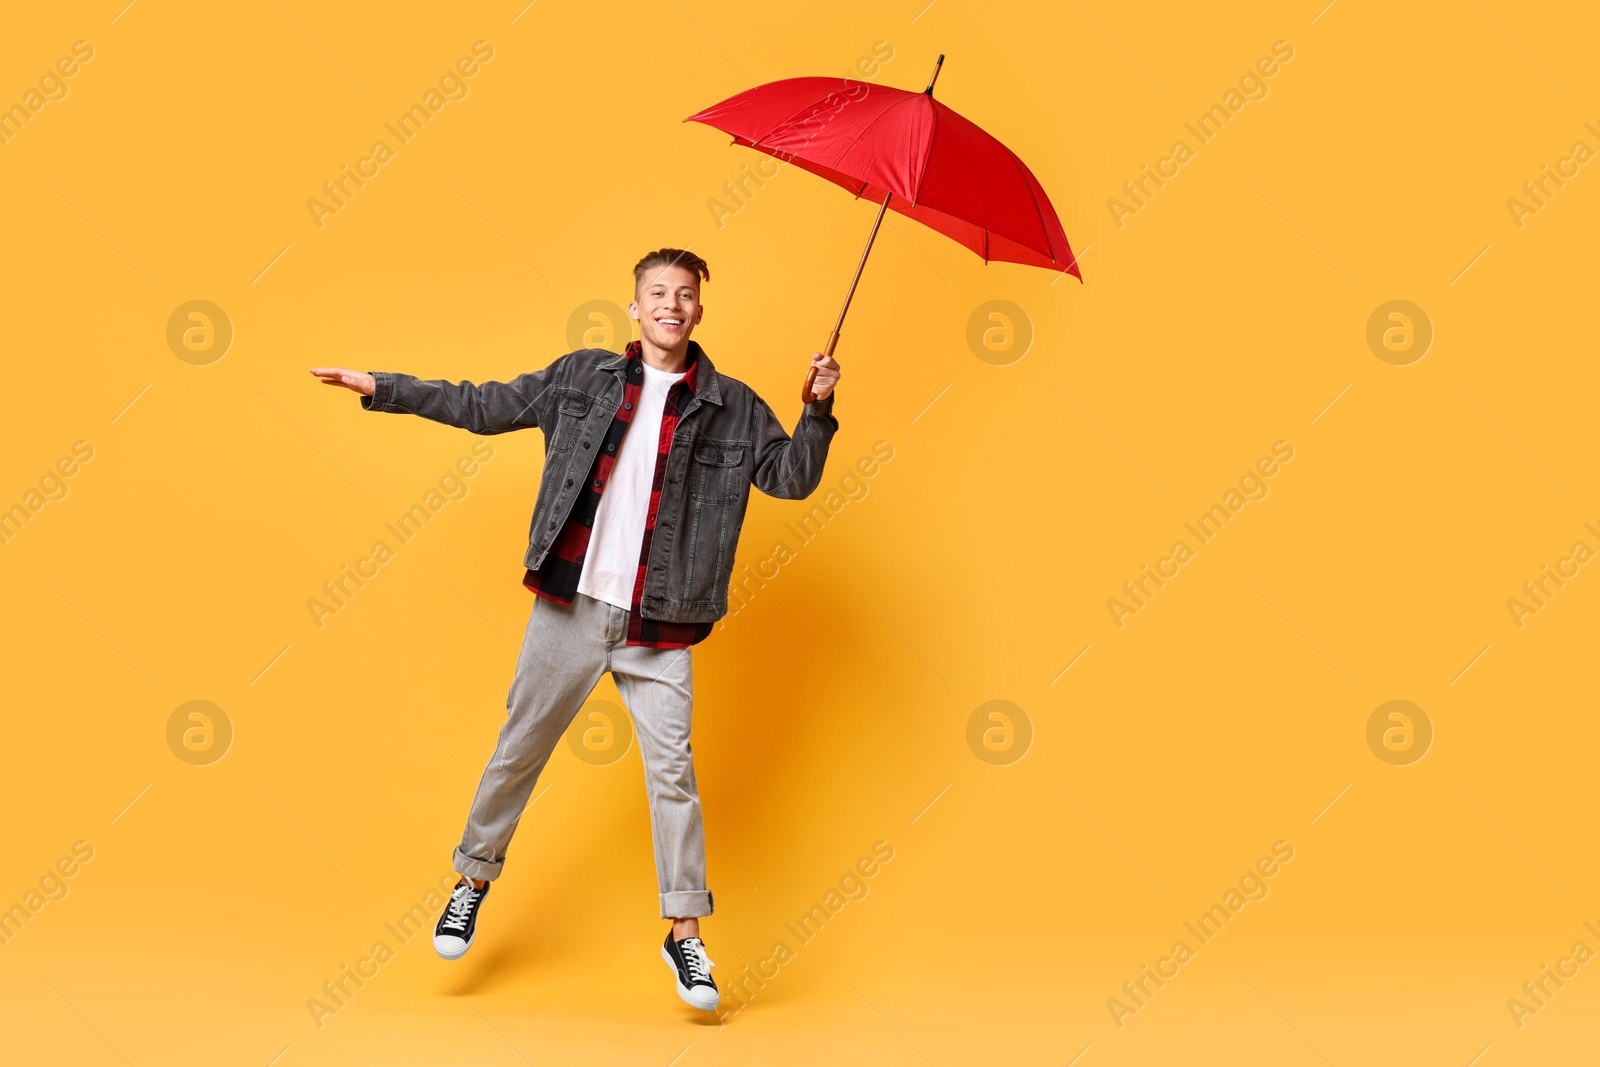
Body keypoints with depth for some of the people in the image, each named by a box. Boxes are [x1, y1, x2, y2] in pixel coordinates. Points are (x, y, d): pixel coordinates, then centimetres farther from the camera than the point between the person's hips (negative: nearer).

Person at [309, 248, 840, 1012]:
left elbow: (791, 478, 1)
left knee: (673, 770, 1)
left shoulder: (731, 406, 4)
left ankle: (685, 933, 13)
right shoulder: (582, 377, 5)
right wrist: (380, 388, 10)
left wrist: (817, 411, -14)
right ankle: (475, 877, 33)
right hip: (570, 606, 1)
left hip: (659, 627, 0)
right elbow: (485, 408, 11)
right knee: (519, 748, 10)